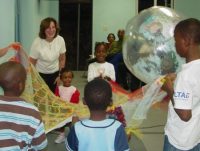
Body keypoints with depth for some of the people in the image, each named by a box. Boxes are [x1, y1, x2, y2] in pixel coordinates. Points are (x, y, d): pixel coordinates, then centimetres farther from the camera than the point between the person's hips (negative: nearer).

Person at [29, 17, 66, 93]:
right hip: (40, 74, -2)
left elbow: (62, 59, 1)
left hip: (54, 74, 3)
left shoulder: (60, 40, -14)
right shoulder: (37, 42, -21)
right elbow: (32, 63, -10)